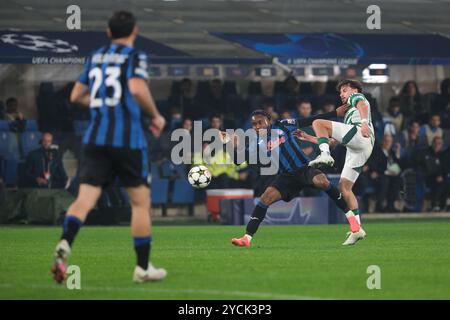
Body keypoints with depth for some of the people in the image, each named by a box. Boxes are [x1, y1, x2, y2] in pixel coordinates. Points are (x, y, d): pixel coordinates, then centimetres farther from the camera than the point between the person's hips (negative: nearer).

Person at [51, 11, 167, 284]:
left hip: (95, 138, 4)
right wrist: (156, 116, -5)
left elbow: (77, 96, 21)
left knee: (85, 198, -3)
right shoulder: (135, 57, -2)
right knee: (141, 201, 8)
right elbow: (137, 88, -19)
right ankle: (143, 268, 12)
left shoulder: (95, 57, 15)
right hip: (128, 139, -4)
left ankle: (65, 244, -31)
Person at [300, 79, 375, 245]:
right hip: (355, 150, 9)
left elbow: (362, 106, -5)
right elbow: (333, 141, 42)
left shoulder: (357, 97, 22)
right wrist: (308, 138, 39)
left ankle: (325, 156, -37)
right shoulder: (349, 113, 45)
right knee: (344, 187, 3)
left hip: (361, 136, -9)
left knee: (318, 123, -17)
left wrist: (364, 122, -27)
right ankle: (356, 229, -3)